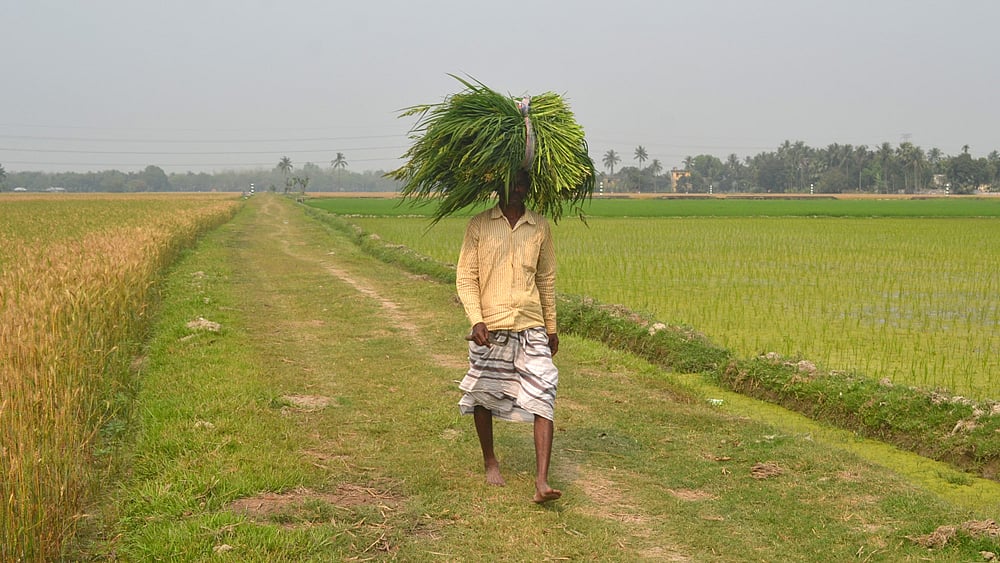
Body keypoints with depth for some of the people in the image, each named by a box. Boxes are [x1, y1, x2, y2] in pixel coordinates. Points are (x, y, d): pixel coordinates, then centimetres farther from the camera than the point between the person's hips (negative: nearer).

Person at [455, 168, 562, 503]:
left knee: (543, 397, -10)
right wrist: (476, 320, -14)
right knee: (483, 395, 10)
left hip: (531, 328, 1)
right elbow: (465, 277, -1)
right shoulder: (479, 225, 1)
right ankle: (490, 461, 34)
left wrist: (552, 327, 18)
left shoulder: (540, 227, 8)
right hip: (489, 328, -1)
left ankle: (542, 482, -14)